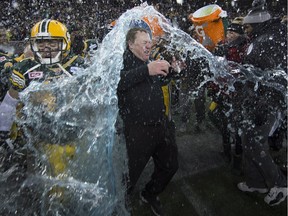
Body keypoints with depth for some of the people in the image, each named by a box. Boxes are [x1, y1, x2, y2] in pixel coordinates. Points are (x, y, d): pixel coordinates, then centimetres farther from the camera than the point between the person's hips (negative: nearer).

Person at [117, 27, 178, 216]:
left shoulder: (150, 61, 11)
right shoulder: (123, 60, -10)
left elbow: (160, 81, 30)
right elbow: (117, 81, -33)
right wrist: (146, 70, -38)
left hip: (161, 125, 8)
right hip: (138, 130, -8)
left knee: (170, 166, 23)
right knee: (130, 175, 6)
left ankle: (150, 195, 48)